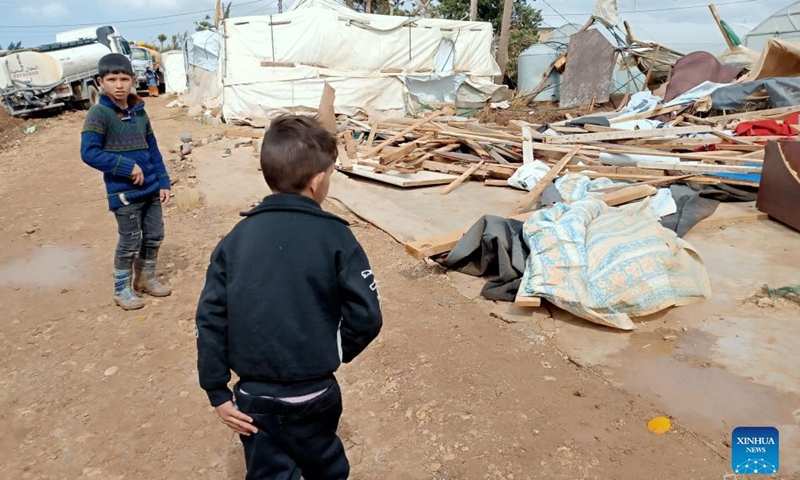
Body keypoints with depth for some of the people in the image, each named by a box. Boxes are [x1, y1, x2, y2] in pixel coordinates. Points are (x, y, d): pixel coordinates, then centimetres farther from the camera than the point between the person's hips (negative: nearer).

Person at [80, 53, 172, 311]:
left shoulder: (139, 111, 8)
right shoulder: (99, 113, -10)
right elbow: (88, 152, -16)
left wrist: (163, 181, 6)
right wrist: (127, 167, -21)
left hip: (151, 187, 6)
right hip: (123, 191, -6)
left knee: (155, 235, 13)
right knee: (130, 241, 2)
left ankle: (146, 279, 34)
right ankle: (122, 289, 22)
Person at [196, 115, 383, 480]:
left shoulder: (236, 238, -6)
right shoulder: (335, 236, -15)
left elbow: (210, 319, -6)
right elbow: (366, 317, -16)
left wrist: (217, 392, 3)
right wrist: (337, 354, 3)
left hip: (254, 395, 2)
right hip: (315, 392, -1)